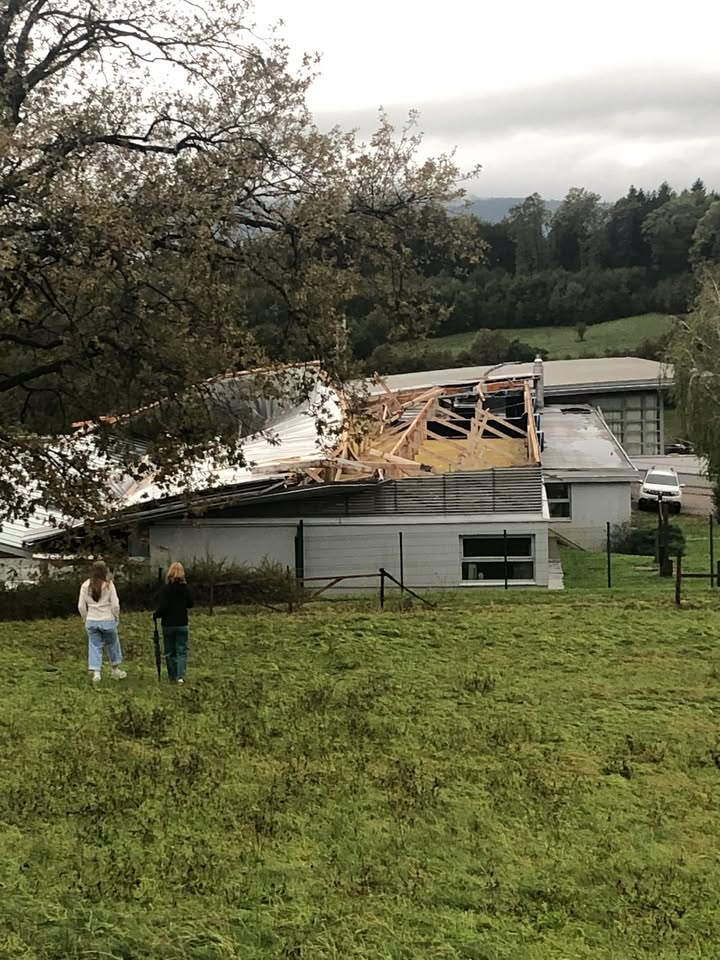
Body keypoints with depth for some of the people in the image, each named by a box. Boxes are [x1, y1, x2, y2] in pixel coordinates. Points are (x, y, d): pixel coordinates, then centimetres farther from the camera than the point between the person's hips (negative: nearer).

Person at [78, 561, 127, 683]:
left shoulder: (85, 586, -1)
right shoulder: (108, 585, -9)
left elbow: (81, 606, 0)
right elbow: (115, 605, -8)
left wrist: (86, 619, 13)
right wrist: (116, 618, 7)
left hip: (91, 621, 2)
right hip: (107, 620, -2)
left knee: (95, 646, 8)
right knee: (112, 644, 17)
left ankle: (96, 672, -1)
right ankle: (116, 670, 29)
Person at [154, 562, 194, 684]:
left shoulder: (165, 589, -11)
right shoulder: (185, 589, -3)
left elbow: (162, 607, -15)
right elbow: (190, 604, 9)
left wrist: (156, 615, 2)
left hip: (168, 625, -1)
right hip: (182, 624, 1)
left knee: (170, 653, 11)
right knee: (182, 652, 4)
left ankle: (173, 677, 14)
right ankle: (180, 676, -10)